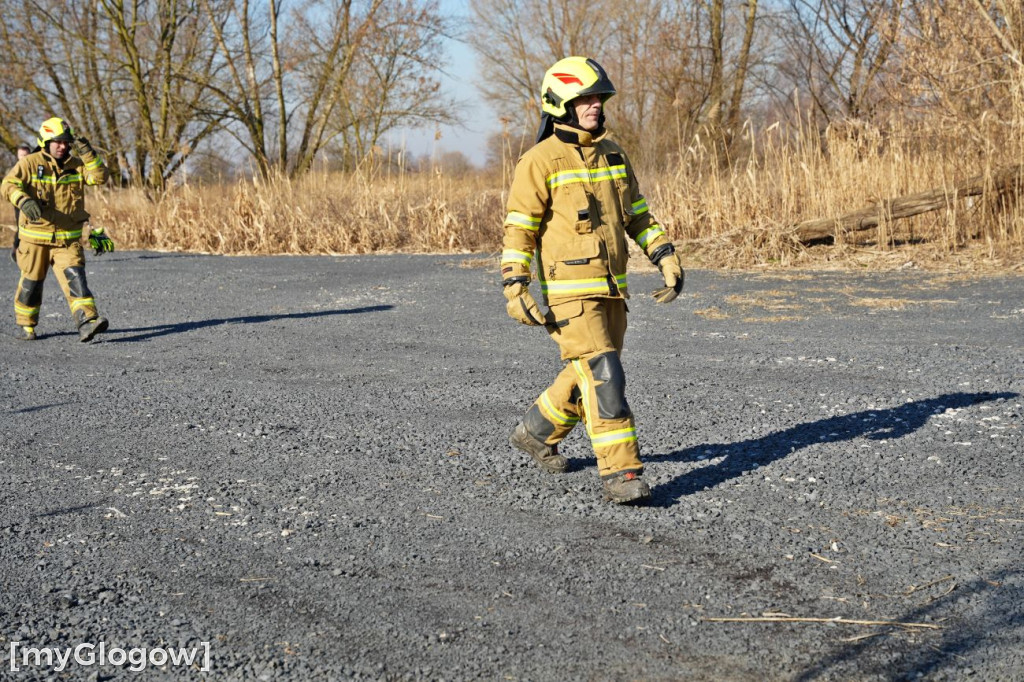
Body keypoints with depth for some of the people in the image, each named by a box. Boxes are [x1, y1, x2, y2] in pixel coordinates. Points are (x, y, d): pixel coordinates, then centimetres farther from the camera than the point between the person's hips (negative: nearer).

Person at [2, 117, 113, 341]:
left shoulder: (76, 164, 5)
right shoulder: (30, 163, -7)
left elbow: (100, 177, -8)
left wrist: (88, 154, -21)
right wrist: (24, 200, -38)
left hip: (68, 238, 1)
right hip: (35, 236, -1)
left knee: (75, 278, -15)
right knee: (31, 282, 10)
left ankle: (87, 323, -26)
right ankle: (25, 325, 29)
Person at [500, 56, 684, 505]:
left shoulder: (612, 155, 11)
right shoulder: (540, 162, -10)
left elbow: (637, 215, 18)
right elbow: (518, 229, -10)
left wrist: (667, 258, 8)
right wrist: (515, 288, -17)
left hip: (611, 290, 7)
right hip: (568, 293, -7)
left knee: (589, 375, 17)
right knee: (603, 378, -15)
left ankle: (536, 432, 39)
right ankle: (620, 474, -12)